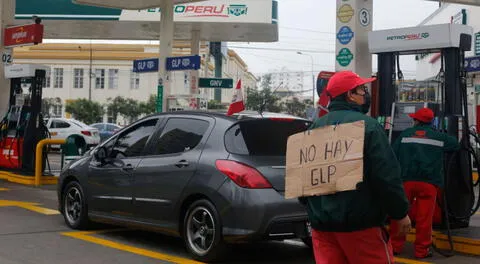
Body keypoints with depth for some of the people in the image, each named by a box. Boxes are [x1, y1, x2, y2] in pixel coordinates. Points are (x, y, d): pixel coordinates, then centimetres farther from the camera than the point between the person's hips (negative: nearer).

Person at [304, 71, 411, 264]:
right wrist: (401, 212, -3)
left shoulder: (315, 128, 9)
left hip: (321, 222, 6)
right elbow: (387, 175, -14)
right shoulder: (366, 125, -10)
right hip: (361, 223, -6)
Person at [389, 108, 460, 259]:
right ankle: (422, 250, 7)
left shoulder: (405, 135, 5)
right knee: (424, 217, 3)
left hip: (406, 180, 0)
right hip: (428, 182, 0)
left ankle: (396, 246, 16)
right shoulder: (439, 137, 7)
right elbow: (456, 145, 23)